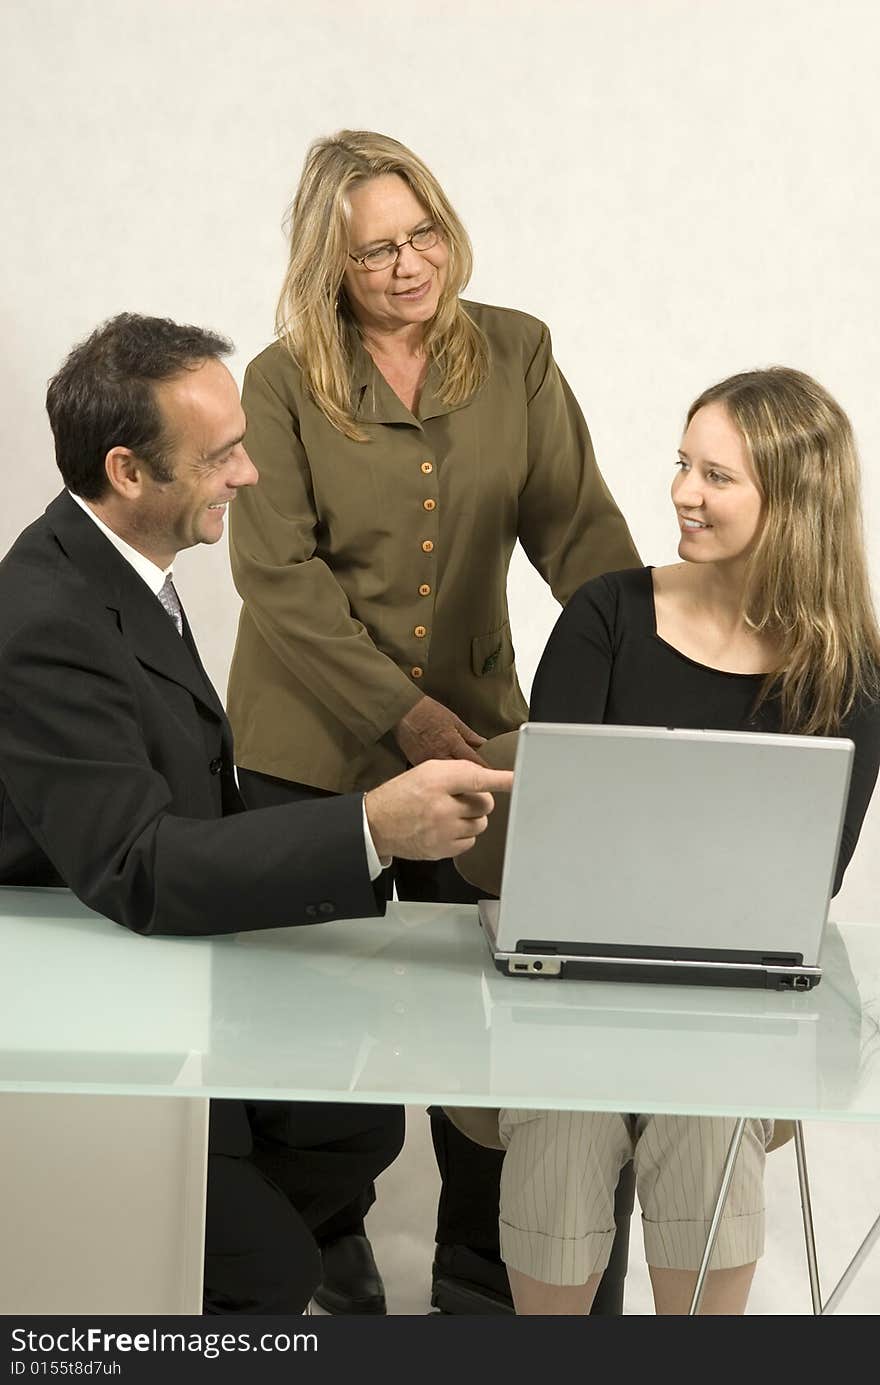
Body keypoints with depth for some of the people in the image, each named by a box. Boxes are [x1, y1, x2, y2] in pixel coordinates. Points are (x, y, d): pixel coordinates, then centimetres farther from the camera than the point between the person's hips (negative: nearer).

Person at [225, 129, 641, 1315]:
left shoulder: (514, 354, 1)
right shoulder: (283, 382, -6)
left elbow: (579, 525, -4)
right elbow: (280, 574, -12)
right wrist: (403, 713, -19)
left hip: (476, 729, 2)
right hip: (314, 745, -1)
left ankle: (481, 1259, 25)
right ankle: (330, 1247, 32)